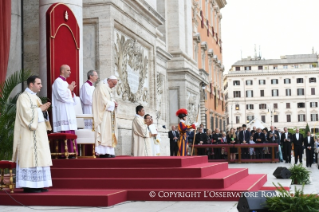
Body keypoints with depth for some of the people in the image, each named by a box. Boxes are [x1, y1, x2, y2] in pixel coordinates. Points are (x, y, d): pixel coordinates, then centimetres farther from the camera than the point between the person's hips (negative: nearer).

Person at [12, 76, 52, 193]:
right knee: (29, 156, -8)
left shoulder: (35, 97, 18)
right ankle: (28, 186, -6)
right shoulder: (23, 97, -9)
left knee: (39, 156, 6)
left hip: (39, 132, 9)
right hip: (29, 133, -9)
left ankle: (37, 184, 9)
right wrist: (40, 109, -10)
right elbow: (26, 113, -20)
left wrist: (44, 109, 1)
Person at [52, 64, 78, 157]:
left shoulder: (65, 82, 23)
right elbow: (62, 96, -18)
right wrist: (69, 89, -3)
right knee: (65, 132, -13)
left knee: (70, 133, 4)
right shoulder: (58, 82, -6)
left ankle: (70, 152, 5)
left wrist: (71, 90, 6)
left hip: (69, 112, 9)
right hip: (63, 112, -9)